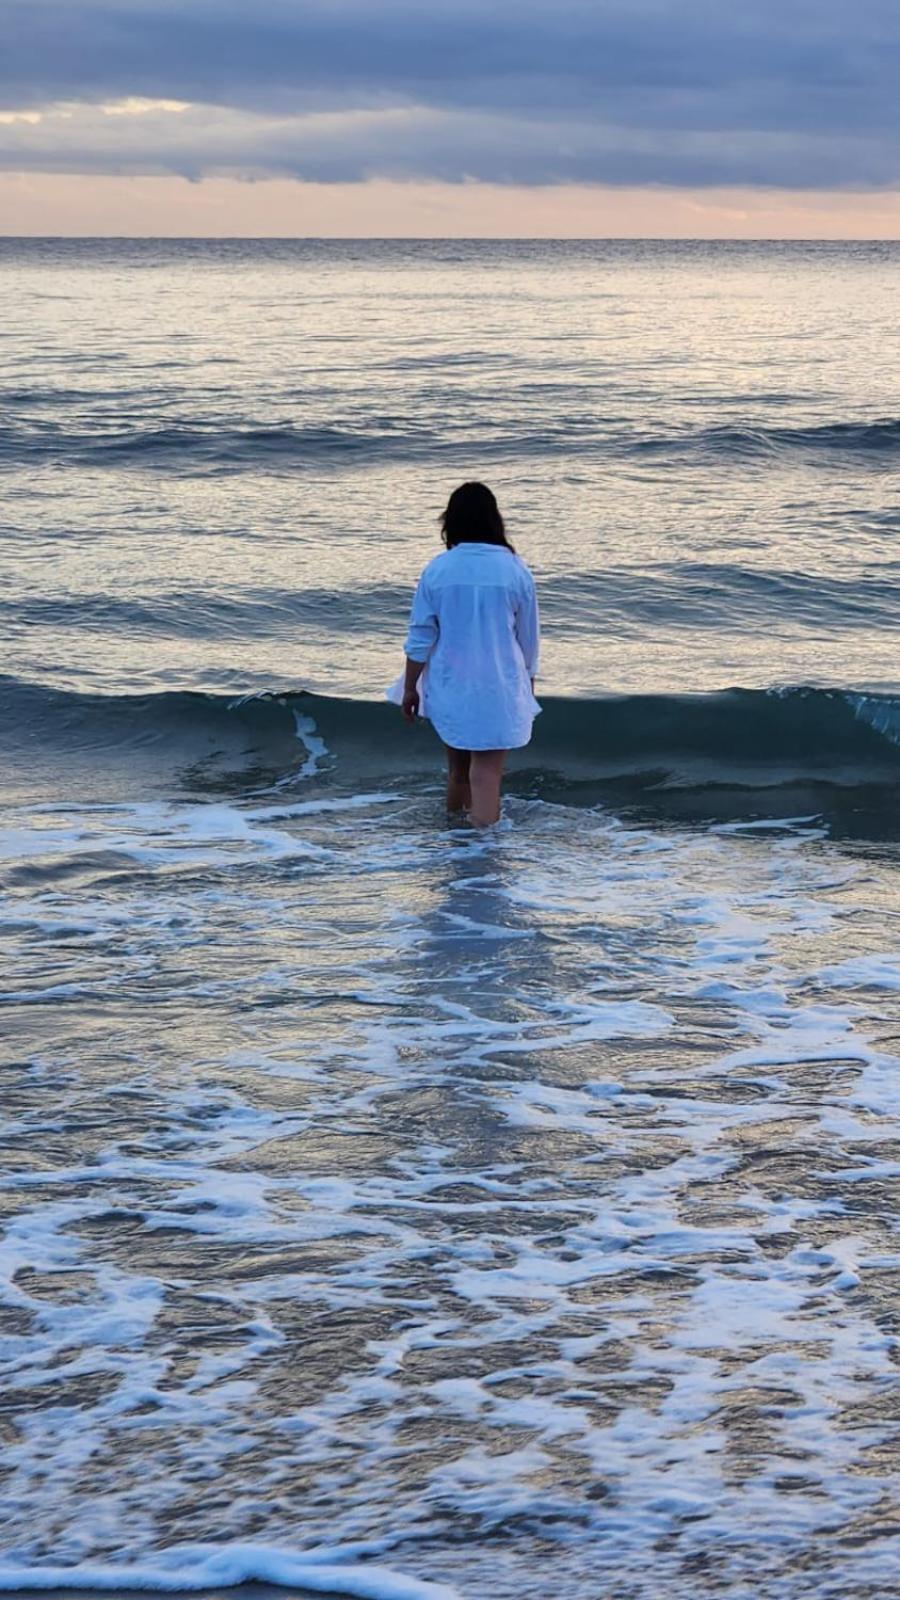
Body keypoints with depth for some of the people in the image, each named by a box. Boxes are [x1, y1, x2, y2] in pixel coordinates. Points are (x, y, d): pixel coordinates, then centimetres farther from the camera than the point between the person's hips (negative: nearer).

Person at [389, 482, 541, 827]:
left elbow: (420, 637, -3)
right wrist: (527, 685, 15)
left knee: (458, 771, 18)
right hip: (499, 691, -2)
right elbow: (529, 639, 2)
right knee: (486, 774, -2)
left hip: (450, 688, 2)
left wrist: (410, 688, 8)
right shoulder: (516, 572, -7)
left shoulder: (437, 571, -6)